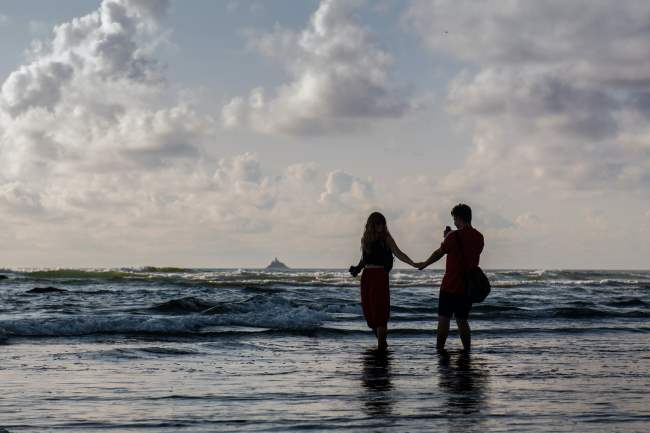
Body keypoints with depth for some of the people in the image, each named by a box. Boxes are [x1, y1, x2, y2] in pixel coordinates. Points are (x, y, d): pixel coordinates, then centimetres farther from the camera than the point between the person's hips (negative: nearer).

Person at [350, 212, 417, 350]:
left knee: (380, 310, -10)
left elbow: (398, 254, -7)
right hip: (366, 276, 5)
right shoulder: (365, 239, 13)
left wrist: (413, 264, -19)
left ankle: (381, 342, -9)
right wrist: (357, 268, 4)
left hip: (380, 275, -5)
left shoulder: (386, 238, 1)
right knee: (369, 310, 3)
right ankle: (381, 341, 17)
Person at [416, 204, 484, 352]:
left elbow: (439, 253, -1)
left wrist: (424, 264, 16)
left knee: (444, 319, 1)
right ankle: (467, 351, 11)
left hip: (450, 285, -6)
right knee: (462, 321, 13)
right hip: (468, 287, 6)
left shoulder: (454, 236, -14)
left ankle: (439, 350, 1)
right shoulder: (479, 238, 6)